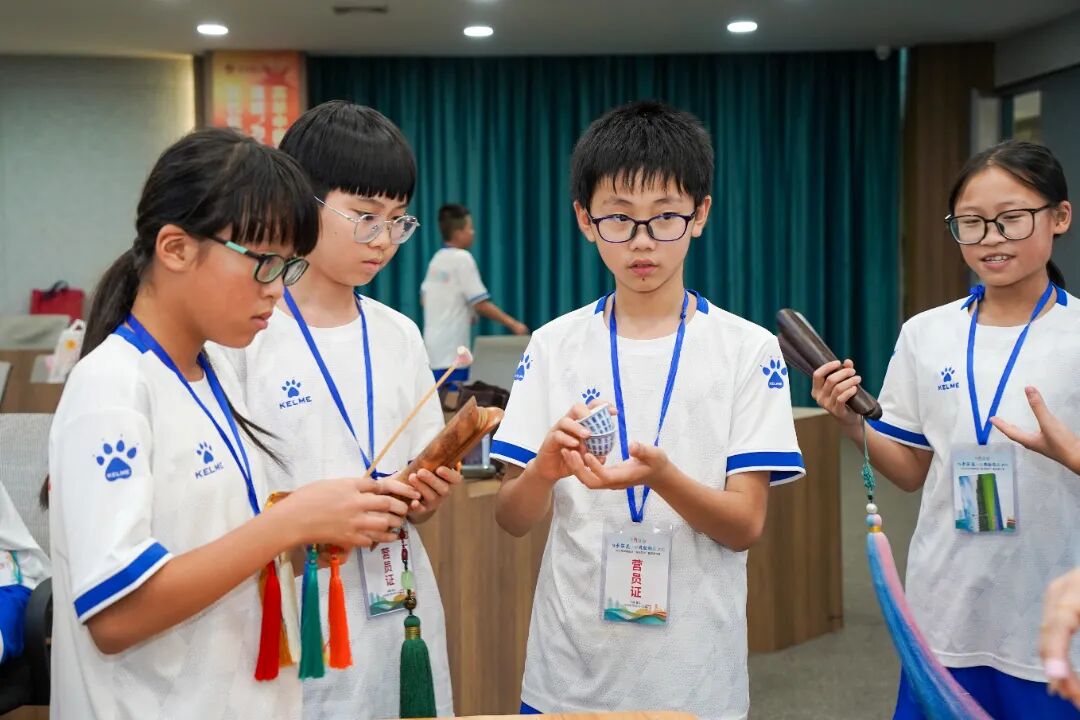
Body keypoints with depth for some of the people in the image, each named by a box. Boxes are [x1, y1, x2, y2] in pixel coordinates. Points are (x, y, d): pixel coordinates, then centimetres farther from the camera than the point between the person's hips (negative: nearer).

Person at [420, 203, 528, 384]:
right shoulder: (462, 258, -12)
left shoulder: (437, 259, 12)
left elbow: (424, 299, 17)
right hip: (452, 348, -8)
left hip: (433, 344, 8)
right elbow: (481, 304, -15)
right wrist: (513, 324, -9)